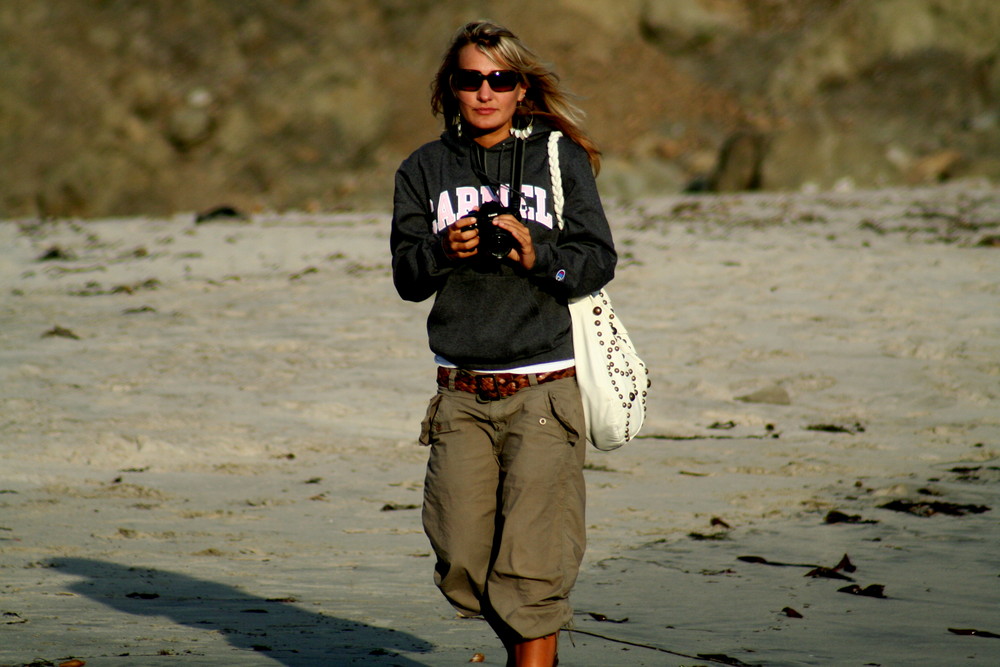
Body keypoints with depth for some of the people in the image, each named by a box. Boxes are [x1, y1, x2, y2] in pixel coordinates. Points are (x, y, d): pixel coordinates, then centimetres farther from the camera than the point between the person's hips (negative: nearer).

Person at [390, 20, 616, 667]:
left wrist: (537, 254, -19)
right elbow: (406, 275, 4)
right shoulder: (426, 168, 9)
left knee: (529, 565, -10)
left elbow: (599, 260, -1)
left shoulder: (560, 158, 3)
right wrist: (443, 252, -16)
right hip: (460, 393, 3)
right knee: (462, 564, 4)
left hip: (543, 389, -3)